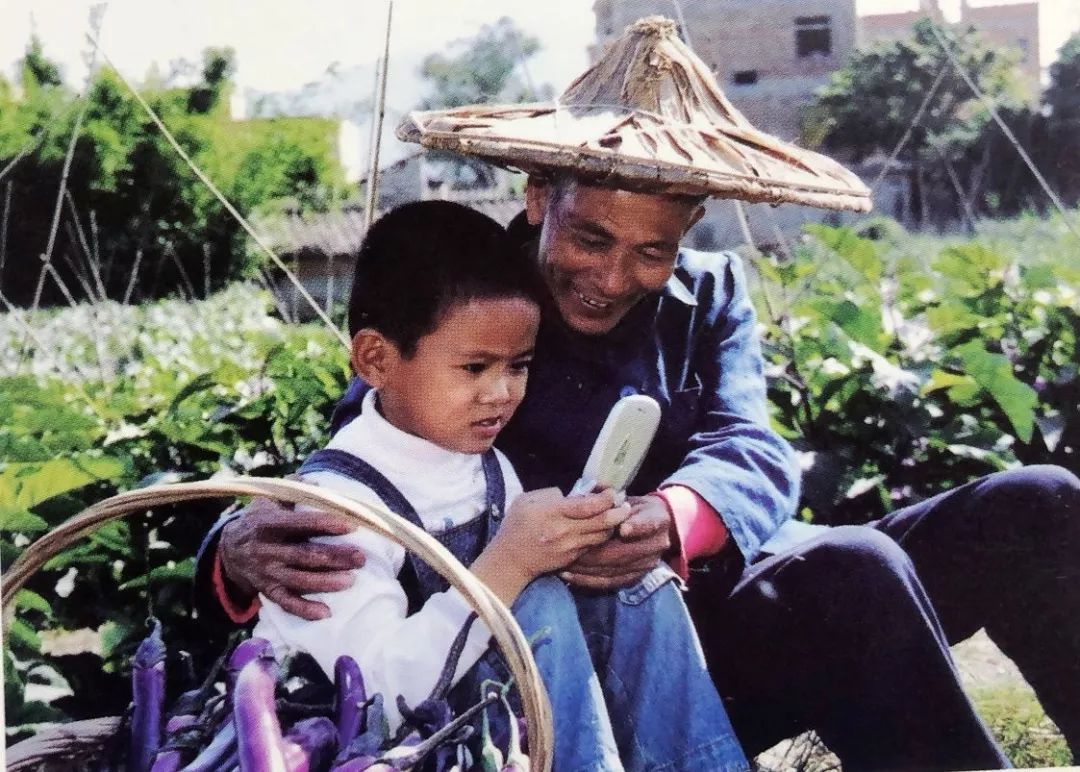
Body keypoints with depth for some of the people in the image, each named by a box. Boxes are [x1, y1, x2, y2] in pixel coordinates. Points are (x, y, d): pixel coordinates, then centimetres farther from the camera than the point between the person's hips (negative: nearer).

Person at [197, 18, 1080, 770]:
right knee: (852, 566, -30)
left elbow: (754, 458, -8)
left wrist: (673, 519, -33)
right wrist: (247, 551, -35)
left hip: (732, 604, 5)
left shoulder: (711, 293, 8)